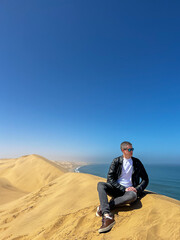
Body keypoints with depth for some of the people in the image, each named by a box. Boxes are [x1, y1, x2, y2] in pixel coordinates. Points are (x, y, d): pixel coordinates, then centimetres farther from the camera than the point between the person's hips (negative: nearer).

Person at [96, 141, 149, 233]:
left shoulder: (137, 162, 5)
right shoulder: (116, 161, 0)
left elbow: (145, 179, 11)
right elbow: (110, 179, -6)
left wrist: (137, 189, -7)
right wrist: (124, 189, -15)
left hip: (129, 189, 0)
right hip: (116, 188, 0)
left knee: (133, 195, -37)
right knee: (100, 184, -27)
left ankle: (102, 207, -30)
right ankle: (107, 216, -45)